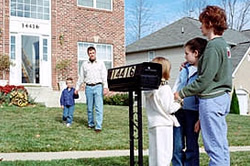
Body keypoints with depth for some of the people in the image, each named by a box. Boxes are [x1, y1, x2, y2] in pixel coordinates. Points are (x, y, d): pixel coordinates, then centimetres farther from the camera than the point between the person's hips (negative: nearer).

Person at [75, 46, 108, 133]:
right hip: (88, 87, 2)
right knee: (89, 107, 7)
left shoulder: (100, 63, 8)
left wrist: (105, 87, -11)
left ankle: (98, 126, -8)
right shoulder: (84, 64, 13)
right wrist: (77, 88, 13)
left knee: (99, 107, -8)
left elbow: (104, 76, 1)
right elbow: (81, 77, 17)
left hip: (98, 87, -2)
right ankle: (91, 124, 20)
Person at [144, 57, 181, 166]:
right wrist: (178, 104, 4)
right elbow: (168, 108, -13)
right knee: (164, 153, -4)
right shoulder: (165, 88, -14)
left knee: (154, 152, 12)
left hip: (152, 123, 7)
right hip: (164, 124, -7)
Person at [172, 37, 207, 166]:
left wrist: (200, 119, -13)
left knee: (191, 147, 4)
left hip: (192, 112, -5)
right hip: (178, 110, 5)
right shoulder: (185, 69, 13)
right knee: (177, 147, 7)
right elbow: (175, 88, 18)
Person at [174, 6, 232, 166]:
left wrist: (182, 93, -10)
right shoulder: (224, 44, 14)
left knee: (214, 145, -7)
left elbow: (205, 79, -19)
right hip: (222, 97, 10)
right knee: (222, 144, 13)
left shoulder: (213, 46, -15)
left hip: (211, 99, -10)